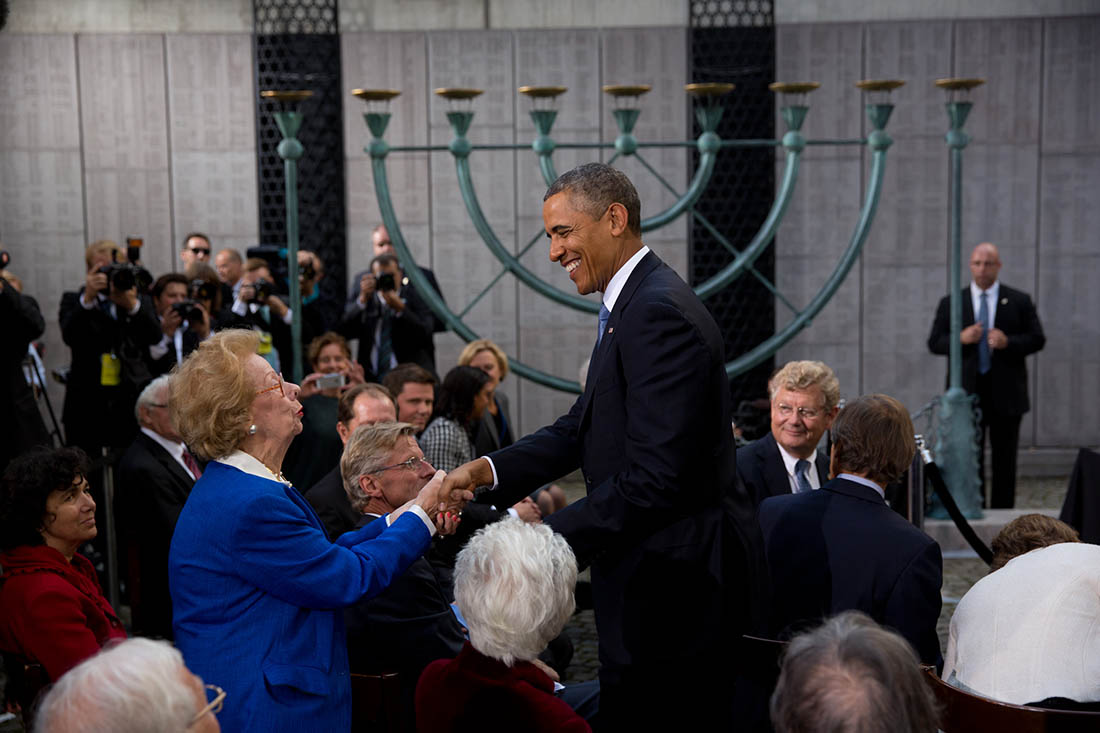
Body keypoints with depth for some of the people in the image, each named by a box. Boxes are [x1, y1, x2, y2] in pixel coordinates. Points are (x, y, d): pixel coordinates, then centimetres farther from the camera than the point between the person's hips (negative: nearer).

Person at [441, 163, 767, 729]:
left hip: (676, 589, -10)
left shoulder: (659, 314, -21)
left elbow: (654, 477, -27)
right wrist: (486, 470, 1)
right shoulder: (633, 305, 12)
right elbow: (582, 427, 14)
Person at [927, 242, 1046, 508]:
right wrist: (960, 339, -15)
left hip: (1006, 394, 0)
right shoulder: (950, 303, 7)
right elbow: (934, 343, 4)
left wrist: (1008, 342, -15)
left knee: (1005, 461, 5)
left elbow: (1037, 339, 2)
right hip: (967, 393, 0)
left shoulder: (1020, 301, 6)